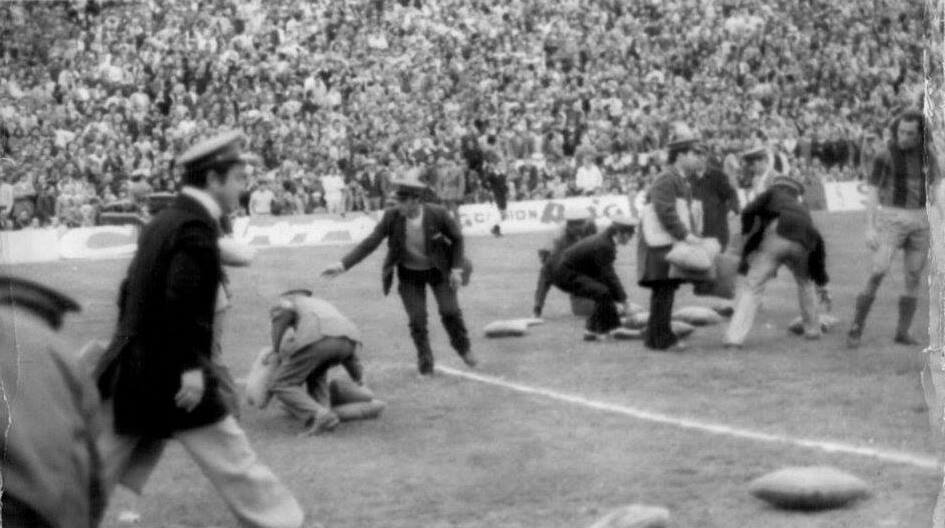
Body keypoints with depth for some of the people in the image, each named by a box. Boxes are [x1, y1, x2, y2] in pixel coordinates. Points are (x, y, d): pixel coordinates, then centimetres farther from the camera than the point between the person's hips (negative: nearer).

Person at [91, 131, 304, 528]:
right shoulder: (197, 226, -15)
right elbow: (182, 301, -26)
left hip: (131, 369, 9)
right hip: (171, 376, -9)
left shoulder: (163, 221, 13)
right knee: (233, 461, 3)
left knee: (97, 470, 14)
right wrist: (190, 366, -22)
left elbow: (130, 291, 18)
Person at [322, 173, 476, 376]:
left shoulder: (437, 214, -24)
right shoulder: (391, 216, -21)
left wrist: (457, 268, -12)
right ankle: (425, 361, 19)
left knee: (450, 311, -5)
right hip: (409, 274, 1)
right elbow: (369, 243, -19)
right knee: (417, 319, -4)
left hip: (438, 270, -1)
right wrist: (343, 265, -26)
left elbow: (457, 238, -7)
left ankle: (463, 347, 25)